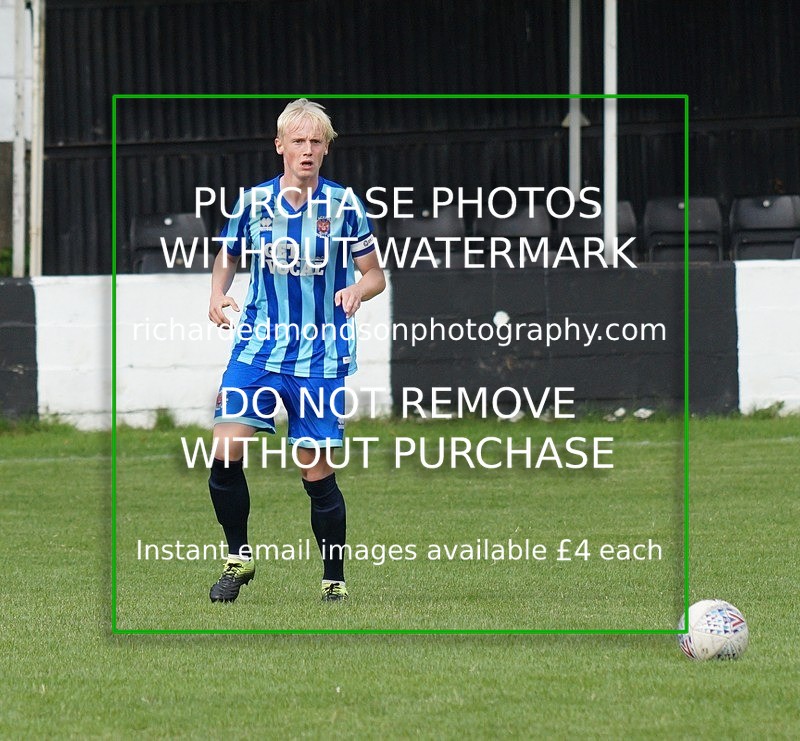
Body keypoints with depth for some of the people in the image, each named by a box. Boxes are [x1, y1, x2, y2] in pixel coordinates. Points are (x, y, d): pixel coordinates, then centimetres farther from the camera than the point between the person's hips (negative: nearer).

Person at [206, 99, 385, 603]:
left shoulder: (344, 205, -2)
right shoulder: (253, 202, 3)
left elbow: (375, 275, 3)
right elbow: (228, 257, 19)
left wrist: (358, 290, -19)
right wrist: (219, 296, -1)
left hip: (320, 356, -2)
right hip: (258, 345, 2)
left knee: (316, 469, -3)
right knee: (226, 451, -13)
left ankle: (335, 581, 12)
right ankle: (239, 557, 7)